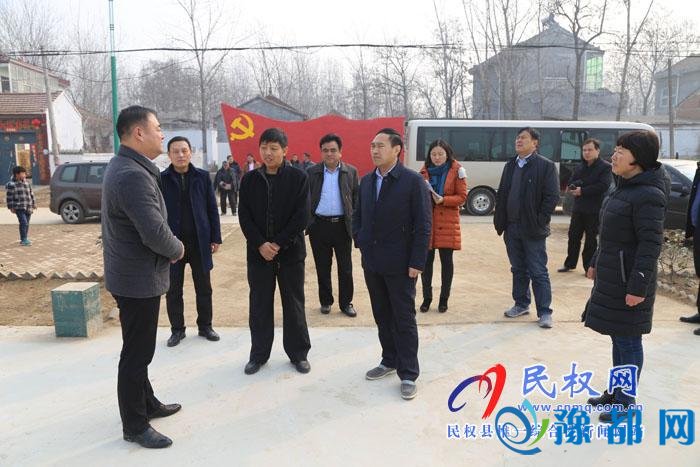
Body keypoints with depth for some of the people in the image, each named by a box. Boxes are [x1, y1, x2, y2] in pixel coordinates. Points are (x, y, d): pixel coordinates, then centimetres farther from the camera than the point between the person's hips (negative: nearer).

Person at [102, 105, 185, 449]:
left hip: (131, 274, 10)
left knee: (138, 348, 21)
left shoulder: (122, 167, 10)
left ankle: (146, 404, 38)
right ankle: (134, 426, 18)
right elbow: (155, 233, -30)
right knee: (137, 353, 3)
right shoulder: (134, 176, -24)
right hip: (139, 279, -10)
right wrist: (178, 249, -10)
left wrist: (170, 247, 4)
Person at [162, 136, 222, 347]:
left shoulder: (202, 177, 1)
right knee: (173, 290, 9)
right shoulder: (161, 179, -2)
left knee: (204, 288, 11)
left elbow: (212, 209, 4)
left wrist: (215, 238, 1)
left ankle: (205, 326, 27)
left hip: (200, 242, 1)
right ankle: (177, 329, 25)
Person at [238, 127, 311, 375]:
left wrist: (278, 243, -14)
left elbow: (301, 216, -9)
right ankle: (259, 354, 25)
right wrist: (260, 245, -11)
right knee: (259, 306, 10)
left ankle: (298, 353, 23)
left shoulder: (298, 177, -4)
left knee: (294, 304, 8)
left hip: (291, 252, -2)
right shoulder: (249, 179, 4)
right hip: (258, 252, 2)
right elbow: (244, 216, 1)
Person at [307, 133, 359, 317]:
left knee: (345, 267, 7)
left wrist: (355, 224, -2)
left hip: (343, 225, 0)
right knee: (322, 267, 11)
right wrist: (308, 222, -1)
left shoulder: (351, 172, 3)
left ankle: (346, 302, 20)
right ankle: (325, 301, 25)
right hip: (319, 226, 1)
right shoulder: (312, 172, 3)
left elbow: (356, 199, 3)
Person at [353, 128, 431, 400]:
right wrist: (360, 240, 5)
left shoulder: (413, 181, -11)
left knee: (404, 320, 4)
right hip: (371, 262, 6)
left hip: (399, 264, -5)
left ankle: (408, 374, 15)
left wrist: (417, 263, -16)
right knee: (382, 316, 16)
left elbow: (423, 225, -12)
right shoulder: (366, 181, 7)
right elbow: (358, 214, 19)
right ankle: (389, 360, 33)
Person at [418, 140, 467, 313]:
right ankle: (426, 298, 18)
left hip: (447, 222, -2)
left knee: (446, 261, 4)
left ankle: (444, 299, 17)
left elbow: (462, 197, -4)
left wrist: (443, 199, -19)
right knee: (426, 260, 4)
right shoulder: (425, 170, 7)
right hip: (427, 220, 2)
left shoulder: (456, 170, -2)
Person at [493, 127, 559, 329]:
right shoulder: (510, 166, 13)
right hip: (512, 228, 6)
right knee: (518, 270, 15)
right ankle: (521, 304, 28)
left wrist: (540, 222, -14)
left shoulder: (545, 166, -6)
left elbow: (552, 196, -10)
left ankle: (544, 312, 8)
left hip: (533, 230, -6)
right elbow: (501, 194, 14)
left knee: (538, 273, 0)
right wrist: (500, 221, 6)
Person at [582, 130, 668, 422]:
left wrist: (638, 287, -22)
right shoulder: (624, 187, 10)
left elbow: (651, 244, -21)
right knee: (618, 338, 18)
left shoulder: (648, 195, -18)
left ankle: (626, 404, 16)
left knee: (627, 342, 3)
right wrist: (596, 264, 21)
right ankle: (616, 392, 32)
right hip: (610, 277, 9)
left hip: (628, 280, -9)